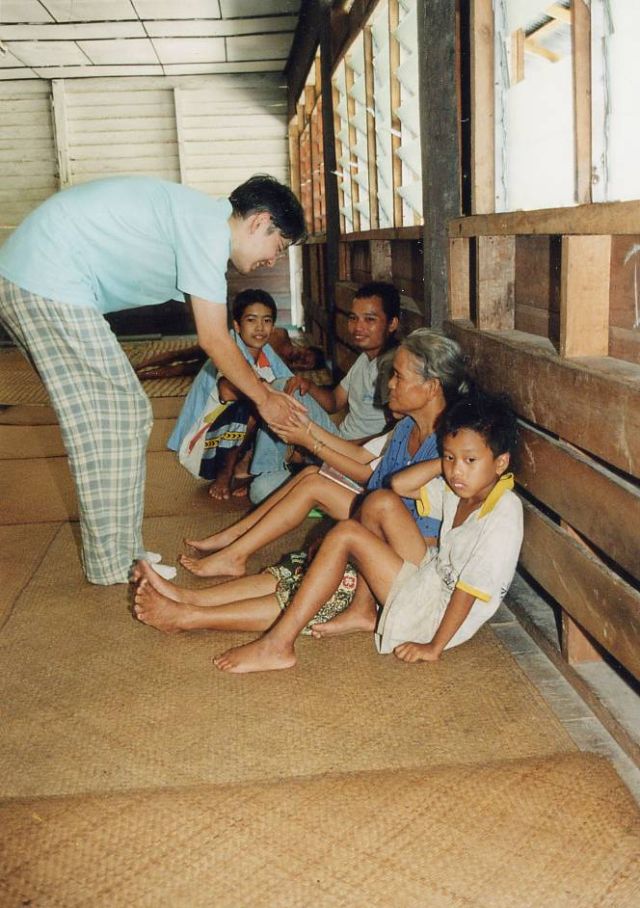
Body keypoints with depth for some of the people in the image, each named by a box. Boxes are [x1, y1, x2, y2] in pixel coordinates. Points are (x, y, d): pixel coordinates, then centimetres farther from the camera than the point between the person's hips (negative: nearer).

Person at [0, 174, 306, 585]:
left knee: (126, 413, 12)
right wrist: (264, 398, 1)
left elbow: (214, 337, 21)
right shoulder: (210, 227, -13)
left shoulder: (198, 218, 17)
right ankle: (116, 564, 7)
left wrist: (267, 390, 21)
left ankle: (118, 551, 20)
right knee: (115, 420, -3)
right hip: (48, 283, -10)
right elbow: (214, 339, -12)